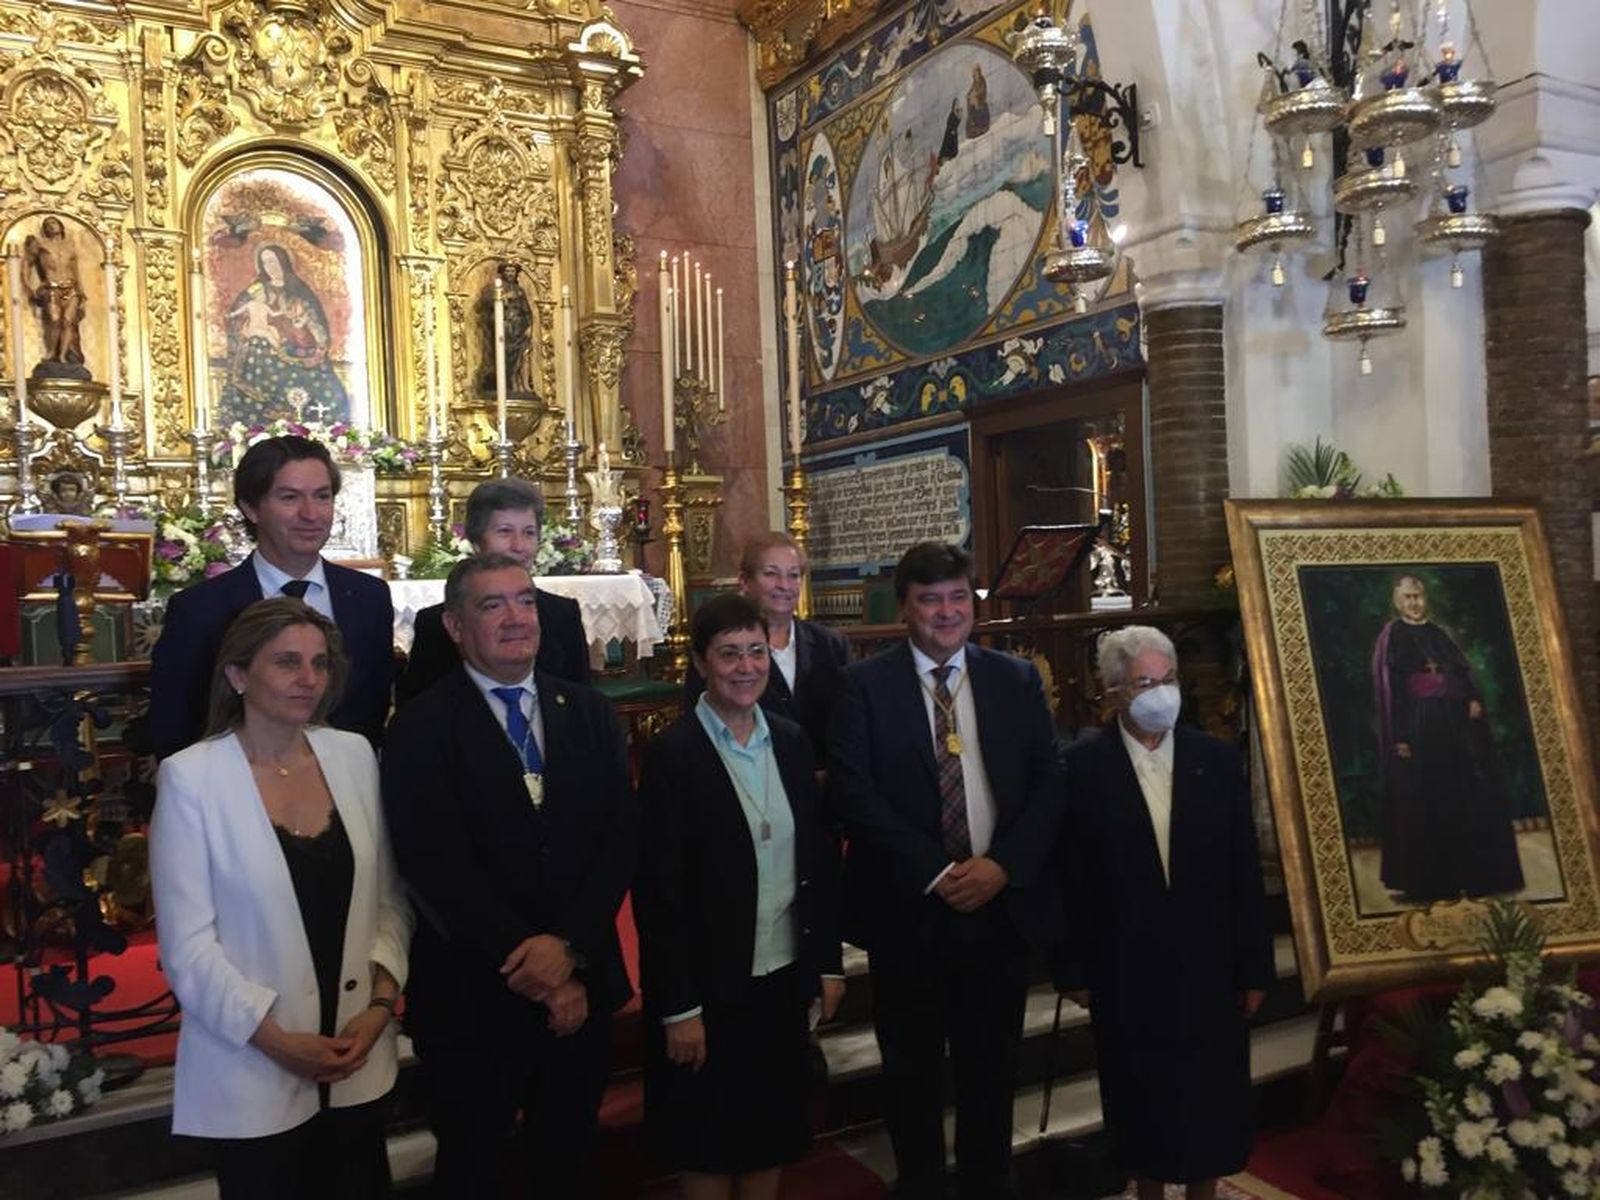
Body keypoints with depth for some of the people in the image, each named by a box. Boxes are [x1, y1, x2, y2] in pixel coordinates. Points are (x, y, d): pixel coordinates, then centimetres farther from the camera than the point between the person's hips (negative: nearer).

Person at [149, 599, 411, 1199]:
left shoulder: (354, 754, 0)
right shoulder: (190, 776, -11)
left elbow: (389, 898, 4)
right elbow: (186, 944, -11)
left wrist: (380, 1004, -7)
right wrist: (276, 1039, -13)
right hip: (251, 1073, -3)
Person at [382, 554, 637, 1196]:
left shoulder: (589, 712, 4)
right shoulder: (420, 728, -9)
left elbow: (621, 837, -2)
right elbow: (439, 869, -15)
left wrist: (569, 946, -16)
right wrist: (530, 966, -16)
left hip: (582, 986, 4)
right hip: (472, 998, -3)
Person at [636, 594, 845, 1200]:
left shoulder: (791, 741, 2)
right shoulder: (671, 753, -15)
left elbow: (820, 857, 8)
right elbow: (657, 889, -15)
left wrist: (829, 961, 7)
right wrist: (678, 1007, -15)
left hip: (784, 977, 5)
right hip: (709, 987, -5)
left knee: (772, 1137, 18)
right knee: (710, 1149, 12)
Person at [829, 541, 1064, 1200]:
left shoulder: (1017, 680, 5)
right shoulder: (864, 685, -4)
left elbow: (1048, 783, 2)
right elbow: (853, 792, -11)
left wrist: (1003, 864, -12)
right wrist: (935, 872, -16)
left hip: (1002, 908, 2)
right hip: (906, 912, -2)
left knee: (992, 1073, 16)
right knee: (913, 1077, 14)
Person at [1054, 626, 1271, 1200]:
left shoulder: (1218, 759, -1)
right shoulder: (1083, 765, -9)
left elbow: (1245, 872, 1)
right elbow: (1070, 877, -6)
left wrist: (1254, 967, 1)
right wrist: (1074, 970, -5)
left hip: (1209, 966, 2)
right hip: (1126, 972, -2)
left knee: (1210, 1101, 14)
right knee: (1142, 1101, 13)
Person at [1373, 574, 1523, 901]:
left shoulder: (1439, 634, 18)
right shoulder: (1392, 638, -2)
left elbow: (1464, 671, 14)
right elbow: (1389, 689, -9)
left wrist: (1475, 700, -8)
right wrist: (1399, 736, -16)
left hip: (1455, 724, 6)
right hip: (1419, 727, -6)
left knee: (1472, 800, 6)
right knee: (1427, 806, -4)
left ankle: (1478, 875, 15)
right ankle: (1431, 882, 1)